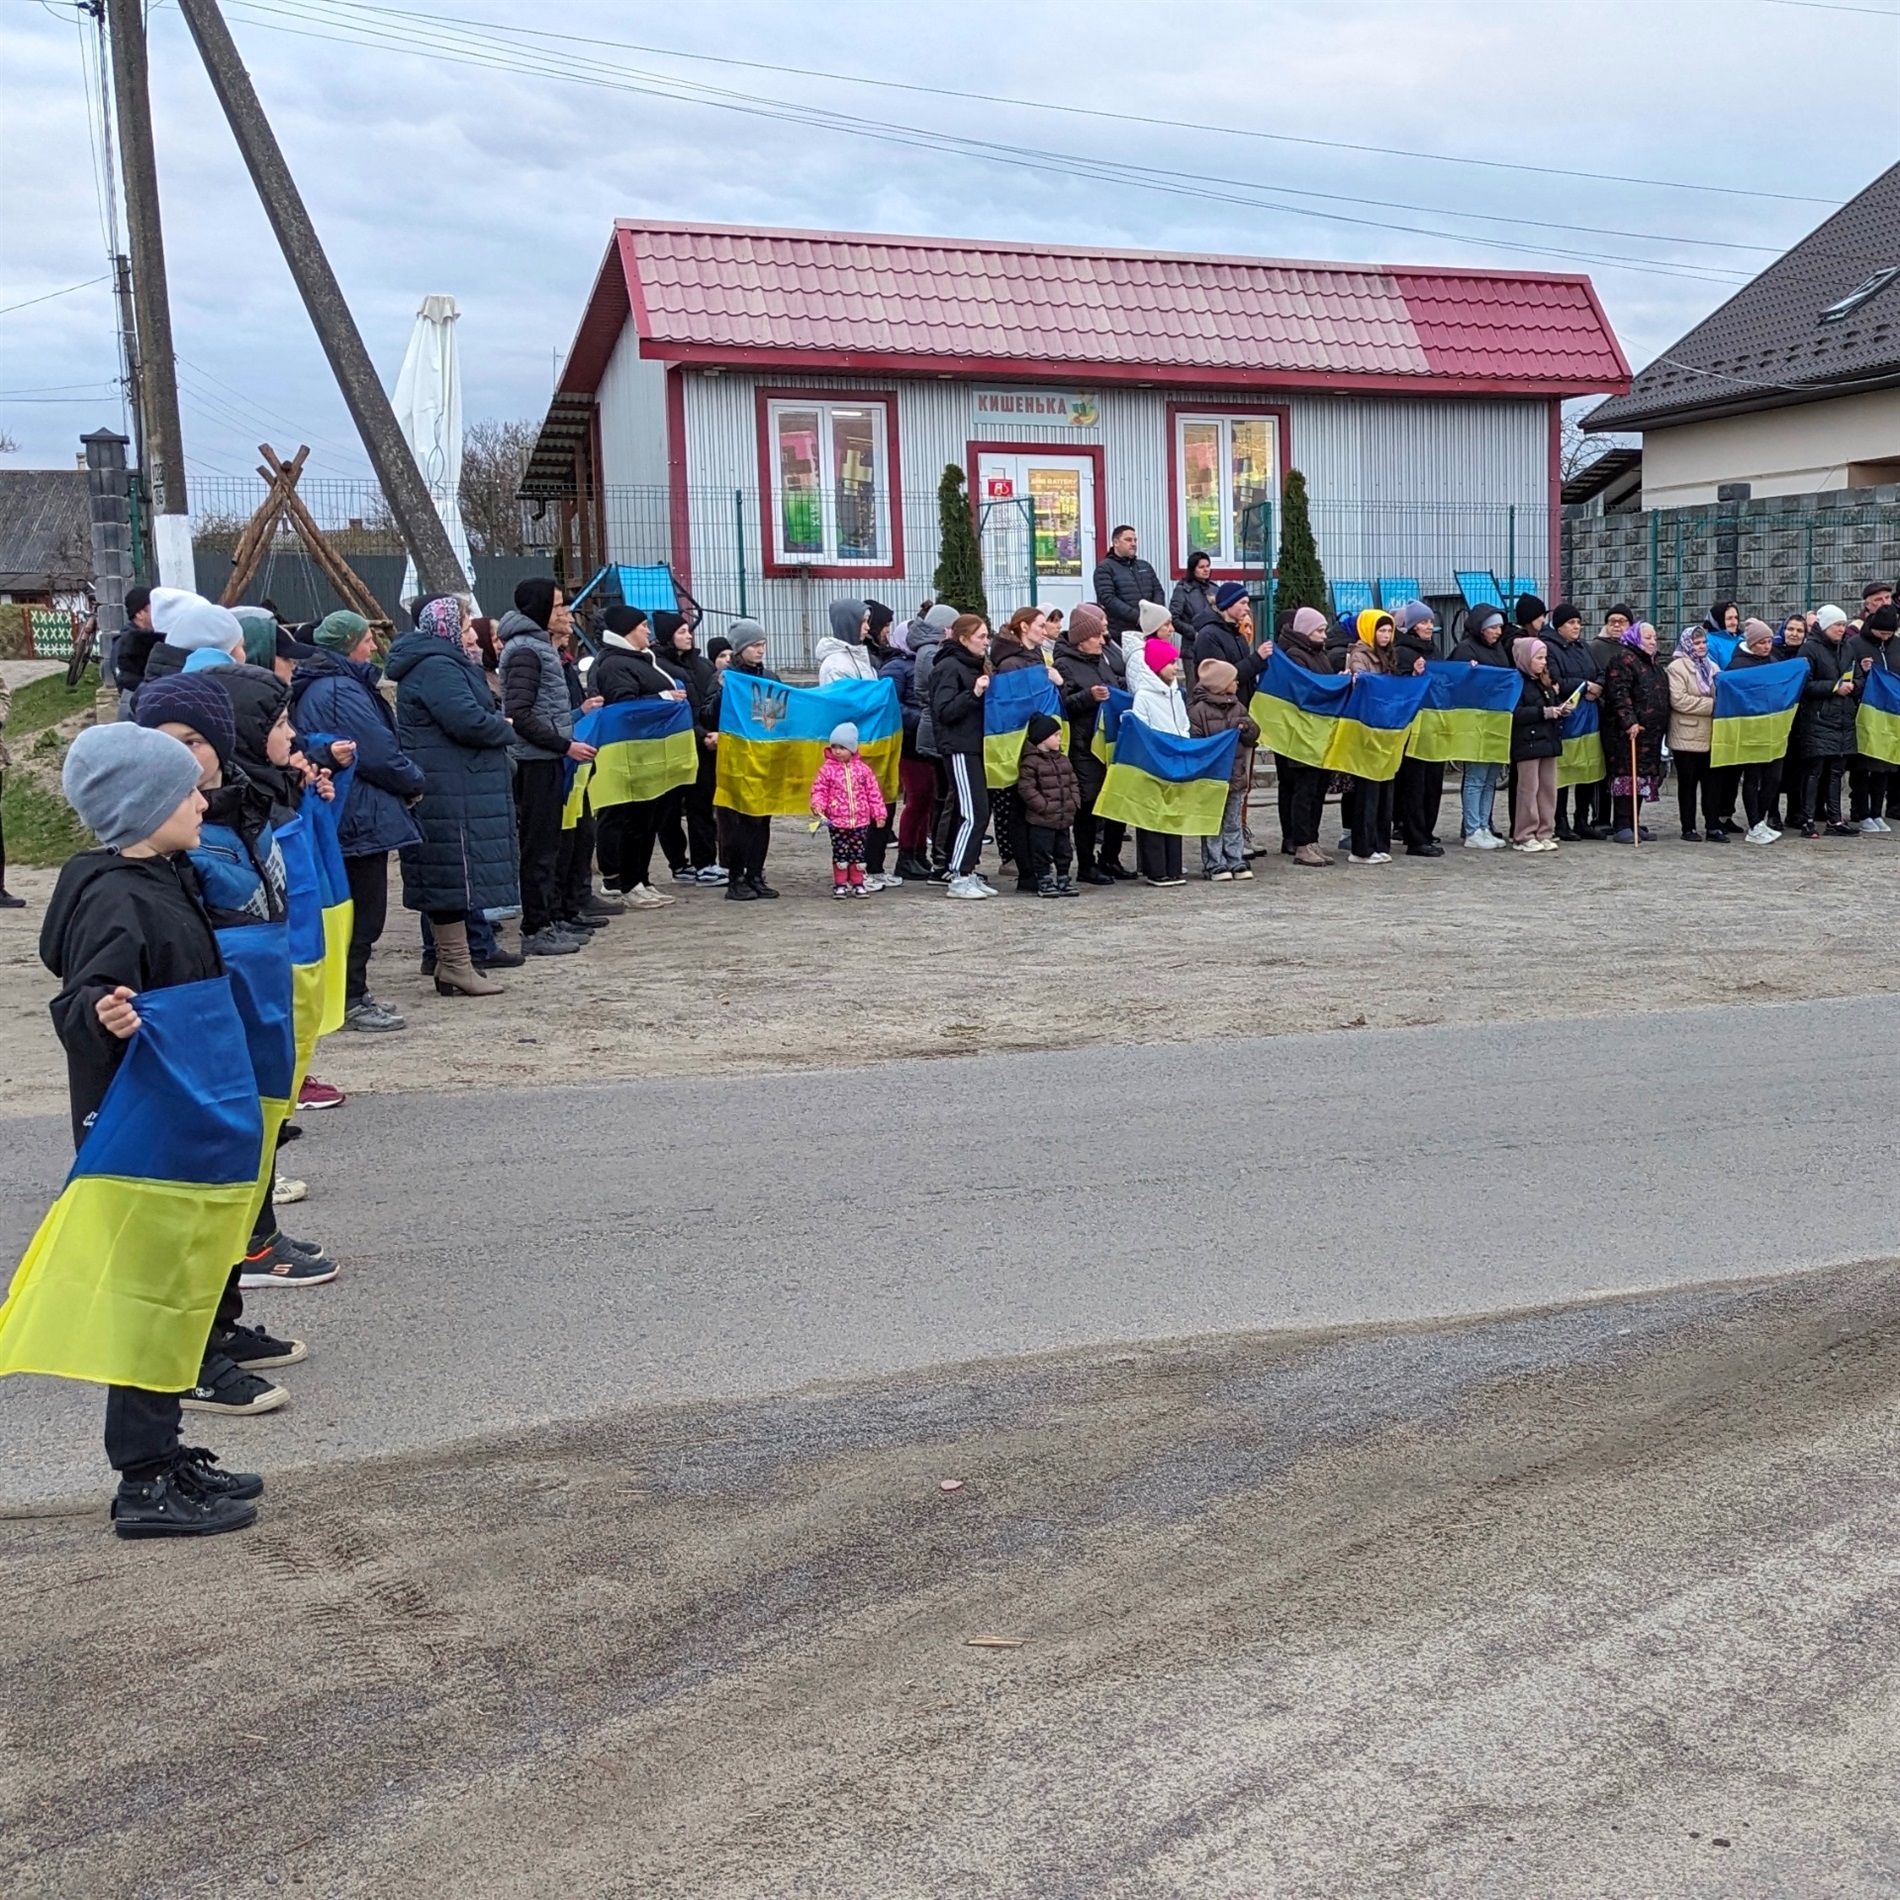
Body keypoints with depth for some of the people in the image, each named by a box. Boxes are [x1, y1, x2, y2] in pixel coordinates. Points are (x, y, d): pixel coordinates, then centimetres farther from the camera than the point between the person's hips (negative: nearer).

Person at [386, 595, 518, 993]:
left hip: (452, 786, 11)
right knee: (456, 870, -8)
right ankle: (456, 967, -5)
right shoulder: (436, 667, -15)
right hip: (451, 791, -11)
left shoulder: (439, 663, 20)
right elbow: (468, 720, -23)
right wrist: (504, 728, -6)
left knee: (446, 875, 13)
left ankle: (449, 962, 19)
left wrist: (494, 723, 4)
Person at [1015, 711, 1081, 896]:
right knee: (1042, 851, -1)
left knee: (1063, 851, 14)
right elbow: (1026, 787, -16)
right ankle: (1044, 882, 8)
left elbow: (1073, 783, 16)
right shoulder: (1031, 761, -12)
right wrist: (1043, 806, -17)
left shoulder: (1063, 759, 12)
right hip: (1042, 819, -7)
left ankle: (1063, 880, 25)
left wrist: (1074, 803, 3)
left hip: (1064, 817, 7)